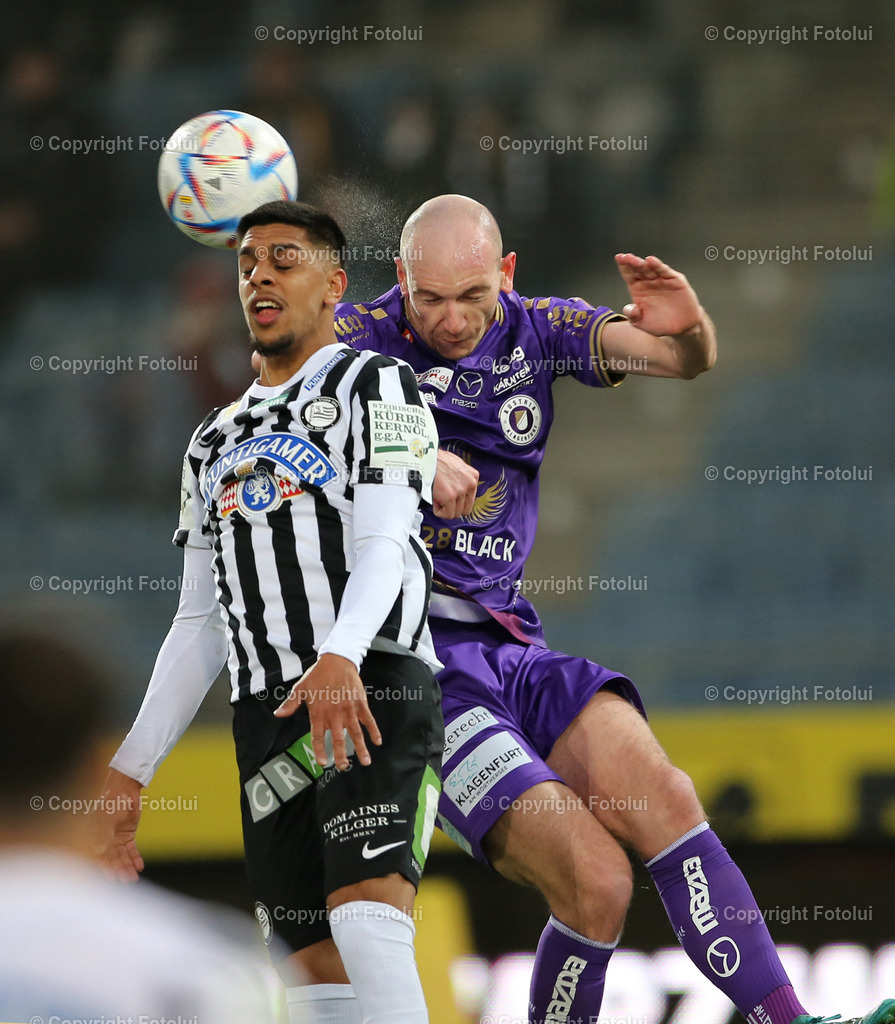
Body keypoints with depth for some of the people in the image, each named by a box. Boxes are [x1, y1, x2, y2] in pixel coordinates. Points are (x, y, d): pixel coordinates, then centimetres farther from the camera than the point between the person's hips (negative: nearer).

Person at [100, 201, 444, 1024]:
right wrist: (128, 773, 19)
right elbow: (199, 627, 26)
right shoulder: (215, 444, 26)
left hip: (376, 689, -6)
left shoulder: (372, 384, 6)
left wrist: (339, 661, -29)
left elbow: (382, 548, -10)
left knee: (367, 922, -25)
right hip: (268, 715, 6)